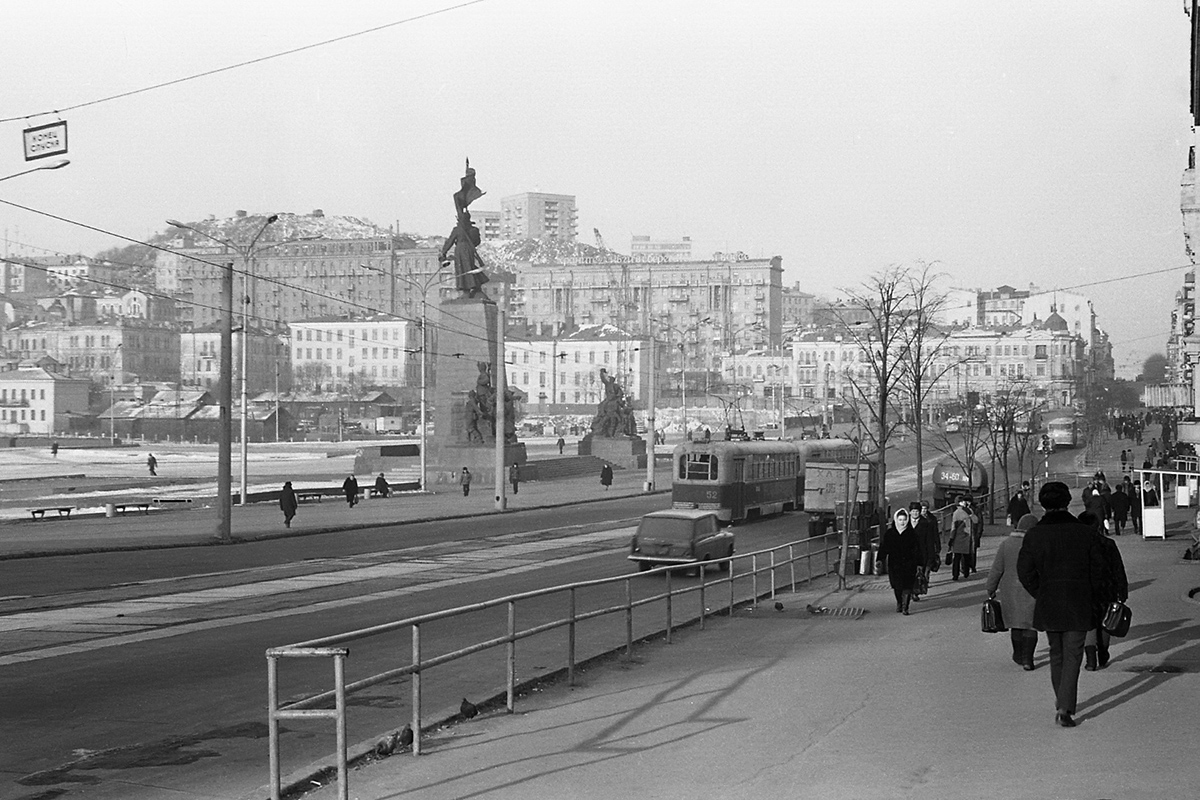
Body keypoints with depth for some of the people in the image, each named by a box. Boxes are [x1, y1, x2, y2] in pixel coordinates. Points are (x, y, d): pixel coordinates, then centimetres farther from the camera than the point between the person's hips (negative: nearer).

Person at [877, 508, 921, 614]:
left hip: (908, 563, -1)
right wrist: (880, 560, -11)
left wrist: (918, 563, -3)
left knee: (907, 585, -10)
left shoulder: (911, 533, 2)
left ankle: (905, 607, -9)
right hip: (894, 563, 1)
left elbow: (916, 550, 1)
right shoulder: (889, 533, 4)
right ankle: (899, 603, 27)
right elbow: (883, 547, 1)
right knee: (897, 585, 3)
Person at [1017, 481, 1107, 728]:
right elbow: (1097, 567, 1)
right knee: (1072, 655, 0)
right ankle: (1065, 708, -11)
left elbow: (1024, 571, -5)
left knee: (1056, 654, 18)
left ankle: (1061, 703, 26)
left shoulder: (1034, 535, -5)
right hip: (1078, 605, -2)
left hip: (1047, 604, 2)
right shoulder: (1084, 532, -5)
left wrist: (1040, 594, 8)